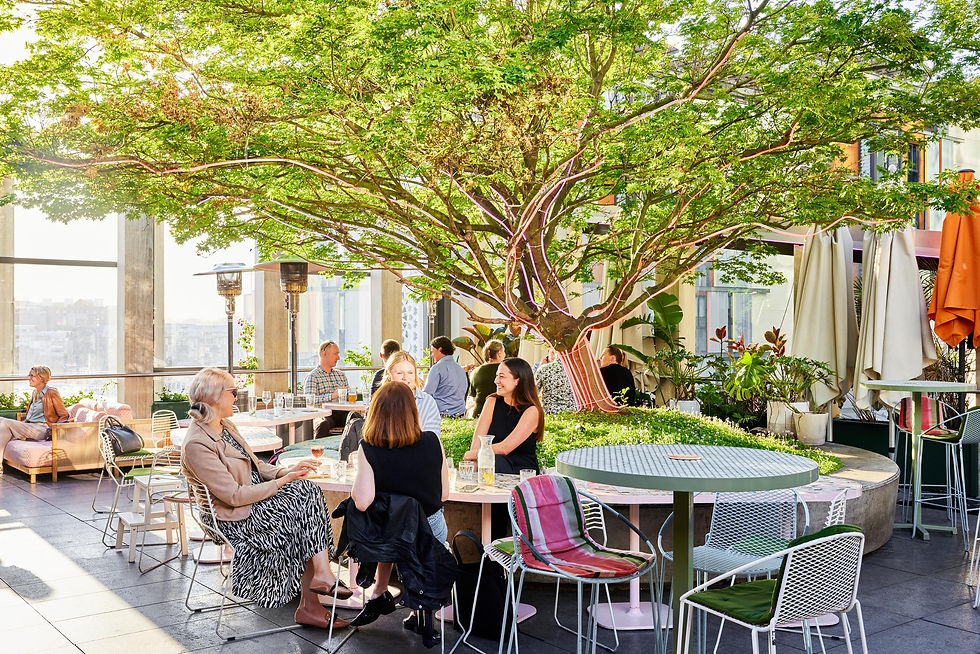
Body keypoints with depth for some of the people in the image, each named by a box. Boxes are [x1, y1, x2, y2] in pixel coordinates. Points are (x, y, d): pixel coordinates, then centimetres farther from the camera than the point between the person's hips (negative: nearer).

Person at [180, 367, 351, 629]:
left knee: (309, 491, -16)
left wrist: (286, 471, -3)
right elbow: (234, 496, -21)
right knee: (308, 495, -19)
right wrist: (283, 481, -18)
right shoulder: (196, 445, -18)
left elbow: (254, 465, 16)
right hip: (239, 518, -8)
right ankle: (321, 575, -12)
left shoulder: (225, 426, 11)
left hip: (257, 498, 9)